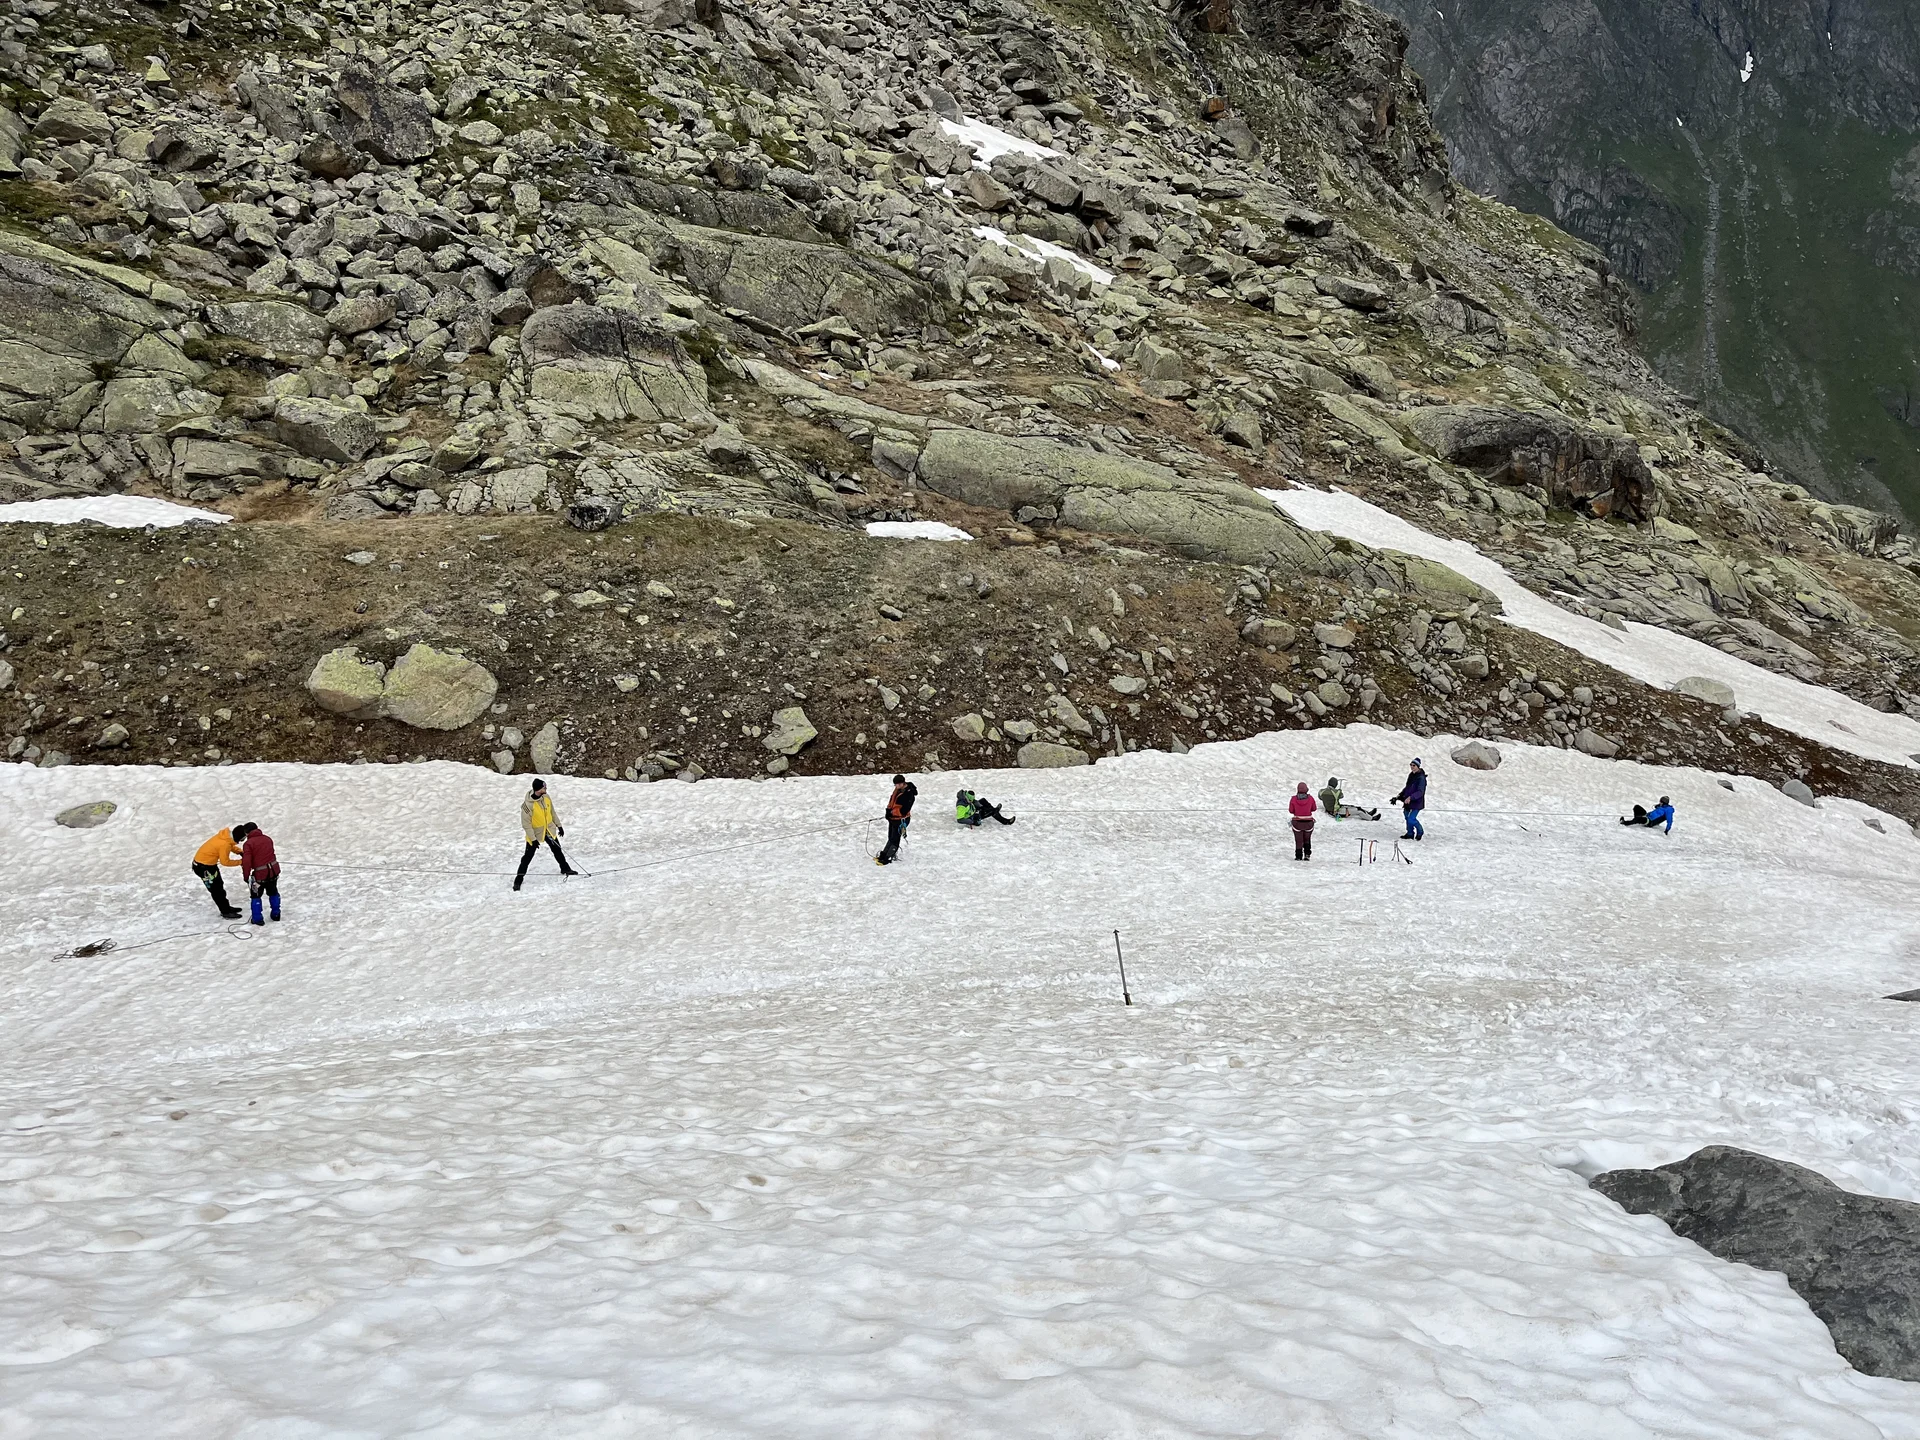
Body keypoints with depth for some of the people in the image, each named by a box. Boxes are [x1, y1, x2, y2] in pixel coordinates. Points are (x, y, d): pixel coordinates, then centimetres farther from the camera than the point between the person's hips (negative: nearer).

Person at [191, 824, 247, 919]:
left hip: (209, 863, 10)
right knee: (216, 889, 0)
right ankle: (226, 913, 9)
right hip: (203, 867, -10)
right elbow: (225, 861, -21)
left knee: (219, 885, 21)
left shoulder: (226, 835, -6)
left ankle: (226, 907, 35)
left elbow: (231, 846, 14)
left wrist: (239, 852, -2)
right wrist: (240, 862, -12)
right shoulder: (225, 844, -31)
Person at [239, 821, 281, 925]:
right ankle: (276, 915, 32)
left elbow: (247, 862, -18)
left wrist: (246, 876, -7)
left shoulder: (248, 843, -11)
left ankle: (257, 919, 15)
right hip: (274, 870, 6)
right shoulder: (268, 839, 7)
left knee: (255, 896, 13)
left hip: (260, 874, -6)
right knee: (273, 893, 24)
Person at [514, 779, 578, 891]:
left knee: (557, 850, 21)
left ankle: (565, 869, 42)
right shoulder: (527, 805, -28)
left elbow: (552, 812, 7)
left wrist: (559, 826, 13)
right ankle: (519, 878, 12)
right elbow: (526, 824, -21)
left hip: (549, 830, 6)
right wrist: (533, 839, -21)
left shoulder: (546, 797, -9)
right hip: (535, 833, -6)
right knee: (528, 856, 1)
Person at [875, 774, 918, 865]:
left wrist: (892, 813, -20)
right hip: (893, 818, 9)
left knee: (894, 840, -1)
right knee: (891, 838, 19)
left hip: (900, 820, -9)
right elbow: (892, 799, 14)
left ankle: (887, 859, 3)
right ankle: (884, 855, 28)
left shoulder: (909, 794, -25)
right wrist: (888, 810, -1)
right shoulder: (898, 789, 2)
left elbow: (904, 809, -25)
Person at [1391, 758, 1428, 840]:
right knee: (1407, 817, 12)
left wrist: (1410, 797, -33)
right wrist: (1400, 795, 17)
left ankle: (1420, 831, 14)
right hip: (1408, 800, 8)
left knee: (1411, 819, -11)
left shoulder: (1421, 778, -18)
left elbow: (1420, 792, -24)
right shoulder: (1411, 775, 9)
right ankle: (1410, 834, 28)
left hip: (1417, 802, -8)